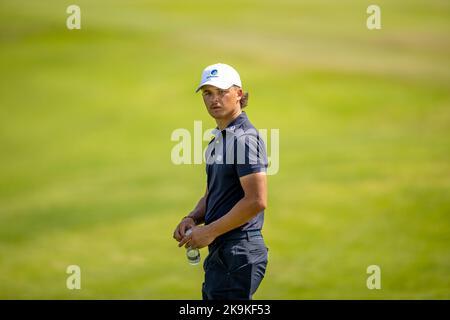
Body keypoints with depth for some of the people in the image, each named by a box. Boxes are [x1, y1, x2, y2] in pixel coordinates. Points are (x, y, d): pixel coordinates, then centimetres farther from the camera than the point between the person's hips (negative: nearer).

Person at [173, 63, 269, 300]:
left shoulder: (244, 137, -13)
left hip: (239, 253, -10)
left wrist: (211, 231, -16)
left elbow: (257, 201, -21)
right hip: (219, 252, 10)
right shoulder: (218, 138, 18)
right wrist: (193, 218, 6)